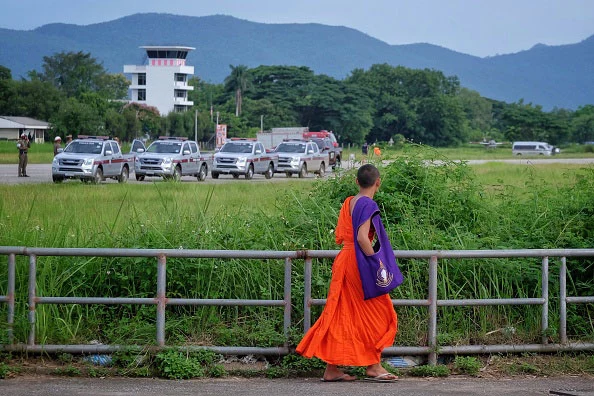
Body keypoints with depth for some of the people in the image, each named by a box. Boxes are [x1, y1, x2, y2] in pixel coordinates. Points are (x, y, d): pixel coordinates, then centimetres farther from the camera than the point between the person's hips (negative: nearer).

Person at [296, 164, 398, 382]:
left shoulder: (349, 202, 12)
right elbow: (362, 237, -23)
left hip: (344, 260, 8)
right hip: (358, 262, -8)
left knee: (340, 314, 9)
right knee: (377, 311, 4)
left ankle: (332, 369, 10)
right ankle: (373, 366, 6)